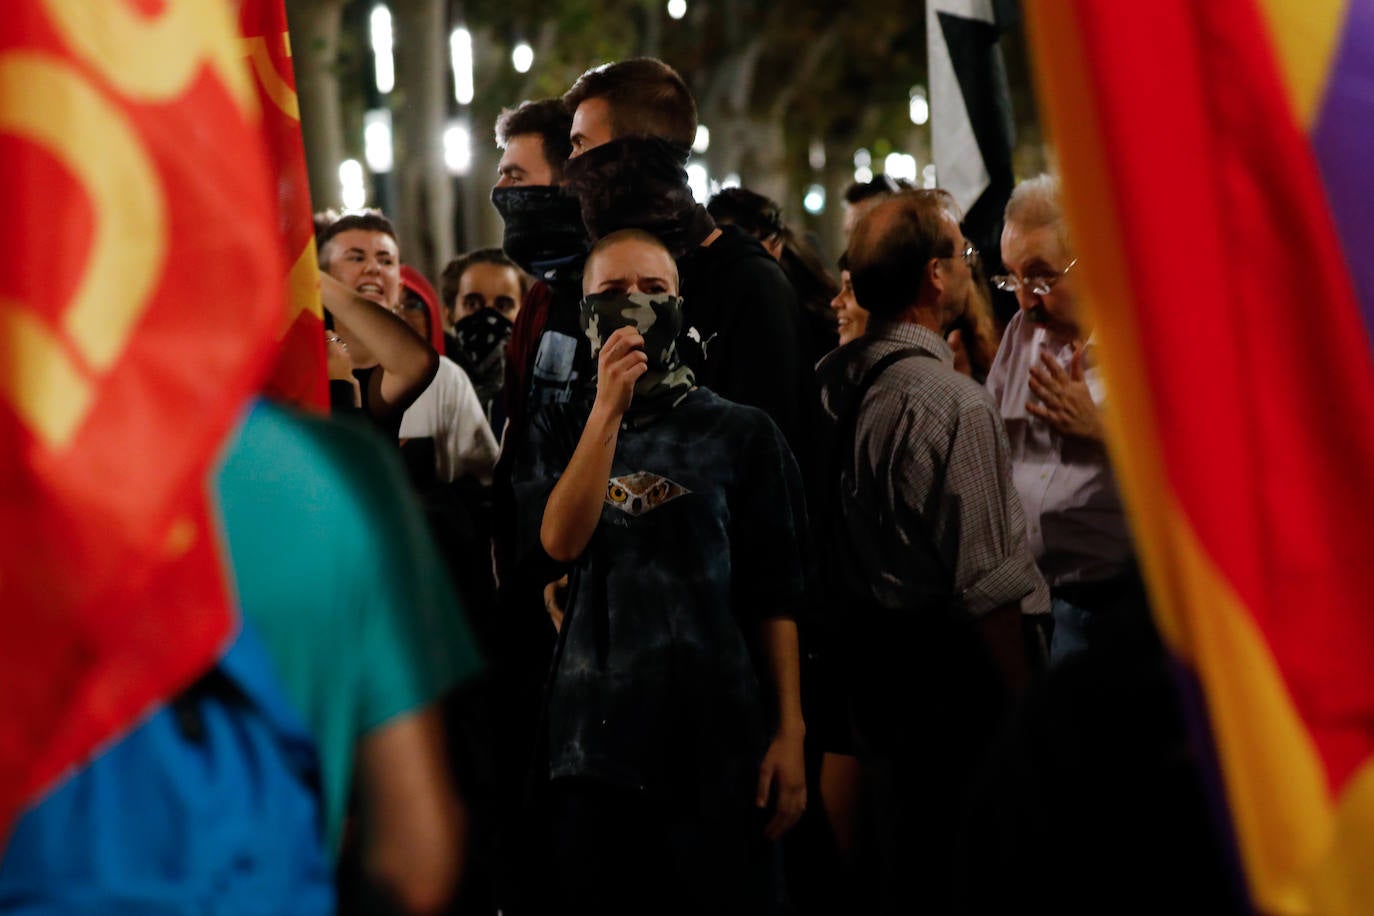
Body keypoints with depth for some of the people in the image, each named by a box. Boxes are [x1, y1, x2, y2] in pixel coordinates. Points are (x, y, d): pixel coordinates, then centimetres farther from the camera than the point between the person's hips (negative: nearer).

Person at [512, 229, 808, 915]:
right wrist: (609, 408, -14)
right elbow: (559, 542, -9)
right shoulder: (557, 432, 10)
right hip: (591, 747, 2)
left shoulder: (740, 434, 5)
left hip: (715, 744, -1)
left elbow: (774, 596, 4)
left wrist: (790, 731, -2)